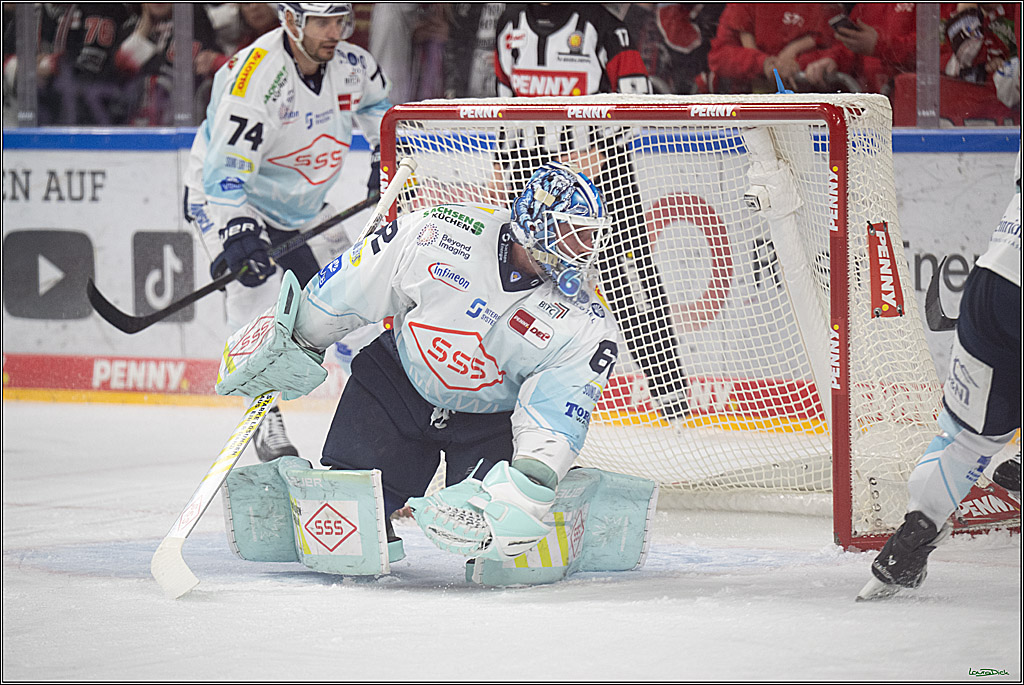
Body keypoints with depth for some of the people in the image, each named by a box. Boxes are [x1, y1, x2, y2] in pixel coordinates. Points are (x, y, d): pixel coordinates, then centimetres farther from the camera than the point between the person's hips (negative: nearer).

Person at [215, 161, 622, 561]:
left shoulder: (585, 324, -22)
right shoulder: (445, 235, -24)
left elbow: (554, 423, -25)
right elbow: (349, 288, -9)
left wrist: (529, 492, -41)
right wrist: (301, 343, 2)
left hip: (492, 419, 0)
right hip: (399, 379, 0)